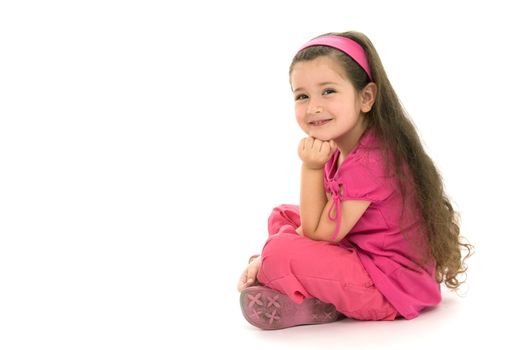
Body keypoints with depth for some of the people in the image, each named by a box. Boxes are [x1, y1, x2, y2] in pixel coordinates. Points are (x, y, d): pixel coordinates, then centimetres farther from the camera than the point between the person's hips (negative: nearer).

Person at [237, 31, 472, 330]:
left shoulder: (369, 161, -26)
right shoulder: (337, 149, 5)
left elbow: (318, 232, -19)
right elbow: (319, 219, 11)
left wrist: (310, 168, -19)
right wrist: (268, 257, 2)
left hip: (391, 288, -10)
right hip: (359, 254, 10)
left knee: (280, 254, -24)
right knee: (283, 216, 17)